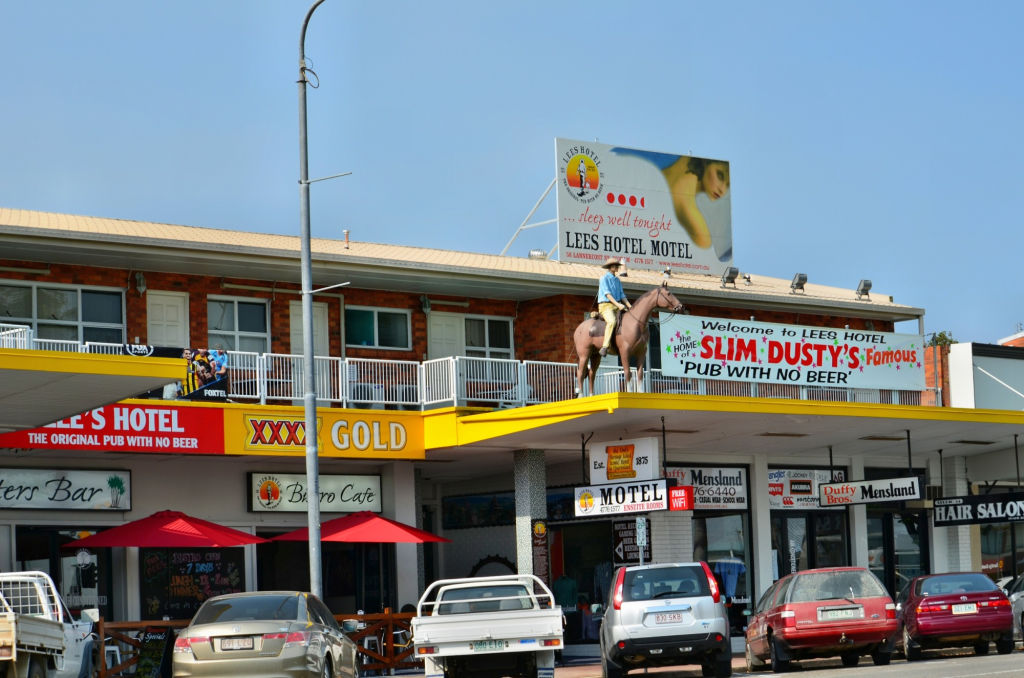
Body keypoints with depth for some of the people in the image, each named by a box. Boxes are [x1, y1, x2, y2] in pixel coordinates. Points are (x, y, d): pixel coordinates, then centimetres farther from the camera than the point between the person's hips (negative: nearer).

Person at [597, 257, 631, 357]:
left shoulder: (617, 280, 18)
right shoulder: (604, 278, -3)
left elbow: (622, 295, 16)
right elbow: (607, 293, -13)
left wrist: (629, 306, 1)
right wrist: (618, 304, -23)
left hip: (617, 306, 8)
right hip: (605, 305, -8)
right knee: (612, 321, -34)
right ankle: (605, 347, -38)